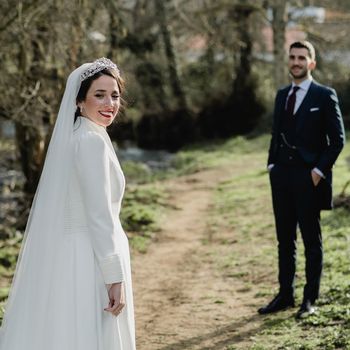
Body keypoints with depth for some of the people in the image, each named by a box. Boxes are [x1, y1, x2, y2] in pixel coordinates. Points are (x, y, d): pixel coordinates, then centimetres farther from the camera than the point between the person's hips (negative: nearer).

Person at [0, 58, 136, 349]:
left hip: (67, 256, 9)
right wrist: (115, 278, -19)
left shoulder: (72, 137, 13)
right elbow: (99, 216, -19)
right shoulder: (91, 141, -15)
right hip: (90, 260, -9)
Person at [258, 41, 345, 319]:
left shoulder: (324, 95, -5)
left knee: (312, 241, 2)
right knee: (285, 240, 10)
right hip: (282, 176, 6)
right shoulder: (282, 95, 14)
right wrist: (272, 165, 7)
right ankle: (285, 295, 17)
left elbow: (337, 139, -7)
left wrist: (319, 170, -13)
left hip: (309, 177, -6)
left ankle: (310, 300, 8)